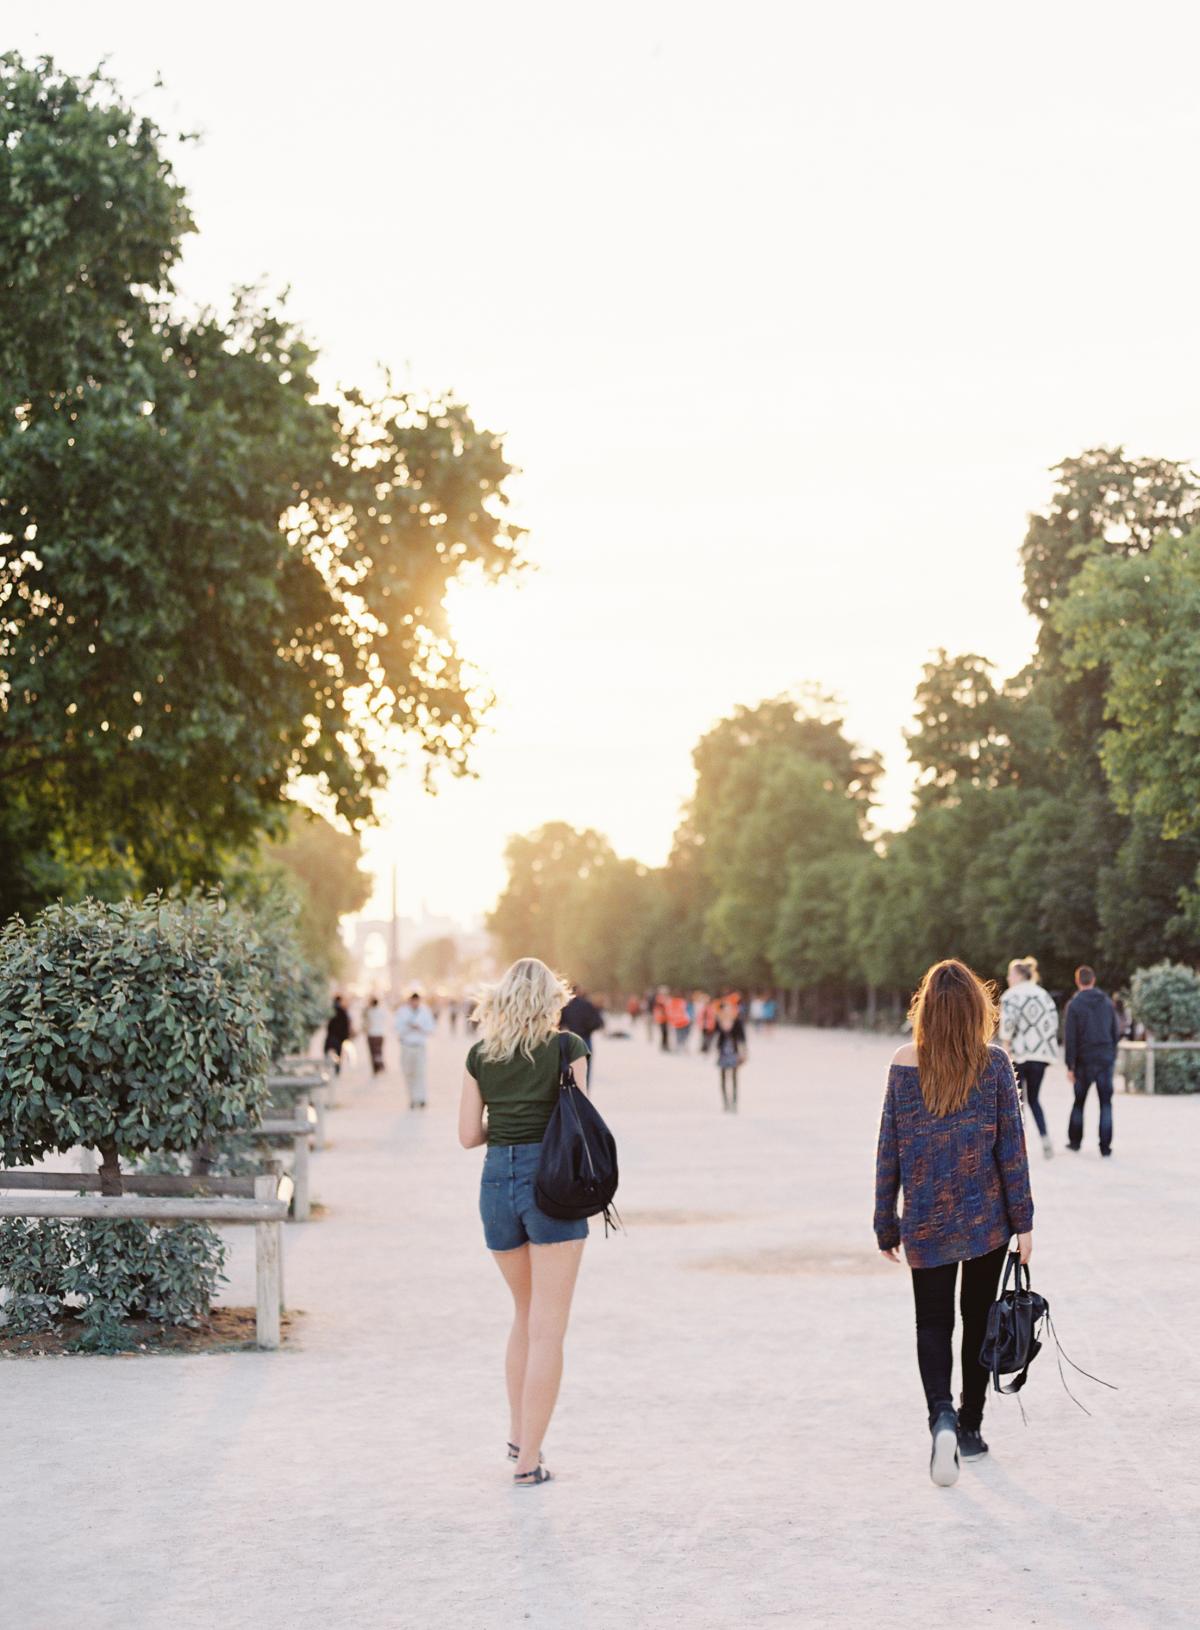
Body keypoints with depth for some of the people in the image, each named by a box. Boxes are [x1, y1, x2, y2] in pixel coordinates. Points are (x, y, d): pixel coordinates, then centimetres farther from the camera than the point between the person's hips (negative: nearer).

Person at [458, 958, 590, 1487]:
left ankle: (519, 1436, 27)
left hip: (497, 1183, 4)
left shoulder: (480, 1054, 6)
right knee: (547, 1328, 0)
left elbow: (468, 1135, 6)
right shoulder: (567, 1047, -4)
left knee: (527, 1314, 23)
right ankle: (528, 1460, -2)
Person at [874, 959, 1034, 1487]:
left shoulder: (904, 1066, -6)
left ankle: (941, 1415, -18)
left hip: (925, 1222, 0)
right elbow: (1011, 1145, -7)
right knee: (978, 1320, 16)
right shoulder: (994, 1065, -9)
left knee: (933, 1323, 7)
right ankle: (970, 1428, 23)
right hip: (986, 1218, 0)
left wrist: (886, 1225, 7)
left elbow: (889, 1148, -2)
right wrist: (1023, 1219, 1)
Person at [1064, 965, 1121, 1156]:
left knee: (1079, 1101, 13)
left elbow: (1070, 1037, -9)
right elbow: (1116, 1032, 8)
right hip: (1106, 1060, 2)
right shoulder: (1107, 1003, 5)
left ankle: (1074, 1141, 18)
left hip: (1084, 1060, -2)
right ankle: (1105, 1146, 0)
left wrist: (1070, 1065, -7)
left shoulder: (1074, 1005, -7)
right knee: (1106, 1103, 4)